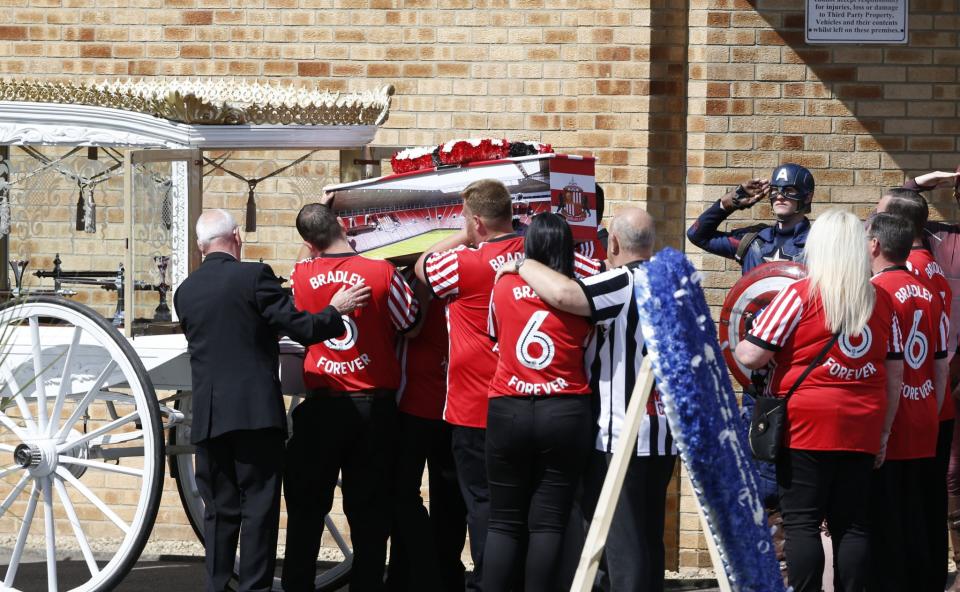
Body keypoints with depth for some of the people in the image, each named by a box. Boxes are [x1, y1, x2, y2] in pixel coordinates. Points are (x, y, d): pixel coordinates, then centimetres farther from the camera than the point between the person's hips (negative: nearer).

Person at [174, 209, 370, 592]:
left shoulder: (185, 292, 9)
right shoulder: (254, 276, -7)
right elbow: (300, 329, -9)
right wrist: (335, 310, 8)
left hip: (207, 417, 4)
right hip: (256, 412, -4)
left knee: (220, 510, 9)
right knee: (259, 507, -1)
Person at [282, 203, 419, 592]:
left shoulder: (300, 276, -6)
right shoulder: (382, 273, -11)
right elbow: (409, 325, 1)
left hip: (322, 404, 1)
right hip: (375, 404, 0)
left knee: (307, 506, 12)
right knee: (369, 510, 7)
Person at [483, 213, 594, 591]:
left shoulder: (504, 288, 1)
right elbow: (586, 354, 9)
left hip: (508, 412, 1)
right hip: (566, 415, -1)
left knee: (504, 523, 7)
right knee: (548, 525, 1)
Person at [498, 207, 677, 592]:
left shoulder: (624, 283, -15)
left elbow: (564, 294, -30)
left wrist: (523, 266, -15)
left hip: (621, 433, -8)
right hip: (663, 433, 8)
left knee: (622, 543, -5)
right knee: (649, 538, 15)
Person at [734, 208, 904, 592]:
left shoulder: (800, 294, -7)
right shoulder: (881, 301, 7)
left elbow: (751, 355, -9)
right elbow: (894, 372, 10)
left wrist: (739, 346, 14)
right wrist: (884, 430, 16)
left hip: (806, 427, -4)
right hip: (861, 431, 4)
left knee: (802, 524, -1)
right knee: (852, 526, 7)